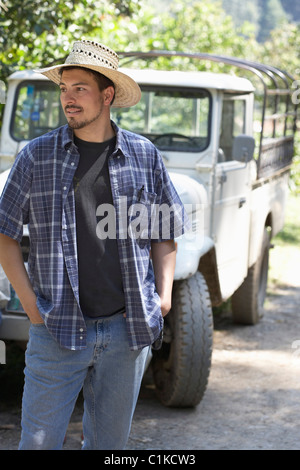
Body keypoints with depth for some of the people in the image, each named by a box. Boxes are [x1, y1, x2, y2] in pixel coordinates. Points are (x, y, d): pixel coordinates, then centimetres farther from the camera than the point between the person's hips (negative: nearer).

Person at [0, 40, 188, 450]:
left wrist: (164, 294, 1)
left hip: (127, 331, 2)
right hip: (58, 330, -1)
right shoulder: (37, 156, 0)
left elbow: (164, 232, 14)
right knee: (39, 442, -1)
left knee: (110, 440, 12)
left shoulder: (144, 156, 4)